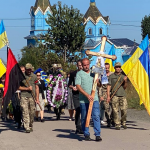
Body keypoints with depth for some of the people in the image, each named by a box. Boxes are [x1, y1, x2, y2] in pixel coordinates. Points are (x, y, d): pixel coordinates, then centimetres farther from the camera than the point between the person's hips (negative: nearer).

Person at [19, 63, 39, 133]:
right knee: (25, 112, -10)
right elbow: (18, 87, 2)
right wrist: (27, 88, -10)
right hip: (24, 96, -2)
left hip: (32, 97, 2)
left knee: (32, 112, 5)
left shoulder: (34, 76, 10)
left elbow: (37, 87, 12)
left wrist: (37, 98, 6)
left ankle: (31, 126, 21)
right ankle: (27, 128, -12)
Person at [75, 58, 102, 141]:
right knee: (84, 118, 5)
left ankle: (98, 135, -5)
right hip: (83, 100, -2)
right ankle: (86, 135, 16)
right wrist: (87, 95, -18)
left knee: (96, 116, -7)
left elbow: (100, 85, 21)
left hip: (94, 99, 2)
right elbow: (78, 86, -8)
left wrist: (97, 82, -4)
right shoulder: (79, 74, 3)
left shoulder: (94, 73, 16)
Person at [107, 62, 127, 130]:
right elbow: (109, 86, 5)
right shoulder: (111, 76, 8)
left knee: (124, 110, -5)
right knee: (115, 111, -4)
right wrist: (108, 96, -4)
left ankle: (123, 122, 15)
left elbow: (124, 87, 16)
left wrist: (125, 81, -2)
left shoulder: (123, 76, 16)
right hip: (114, 96, -2)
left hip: (122, 95, 2)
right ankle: (117, 124, 3)